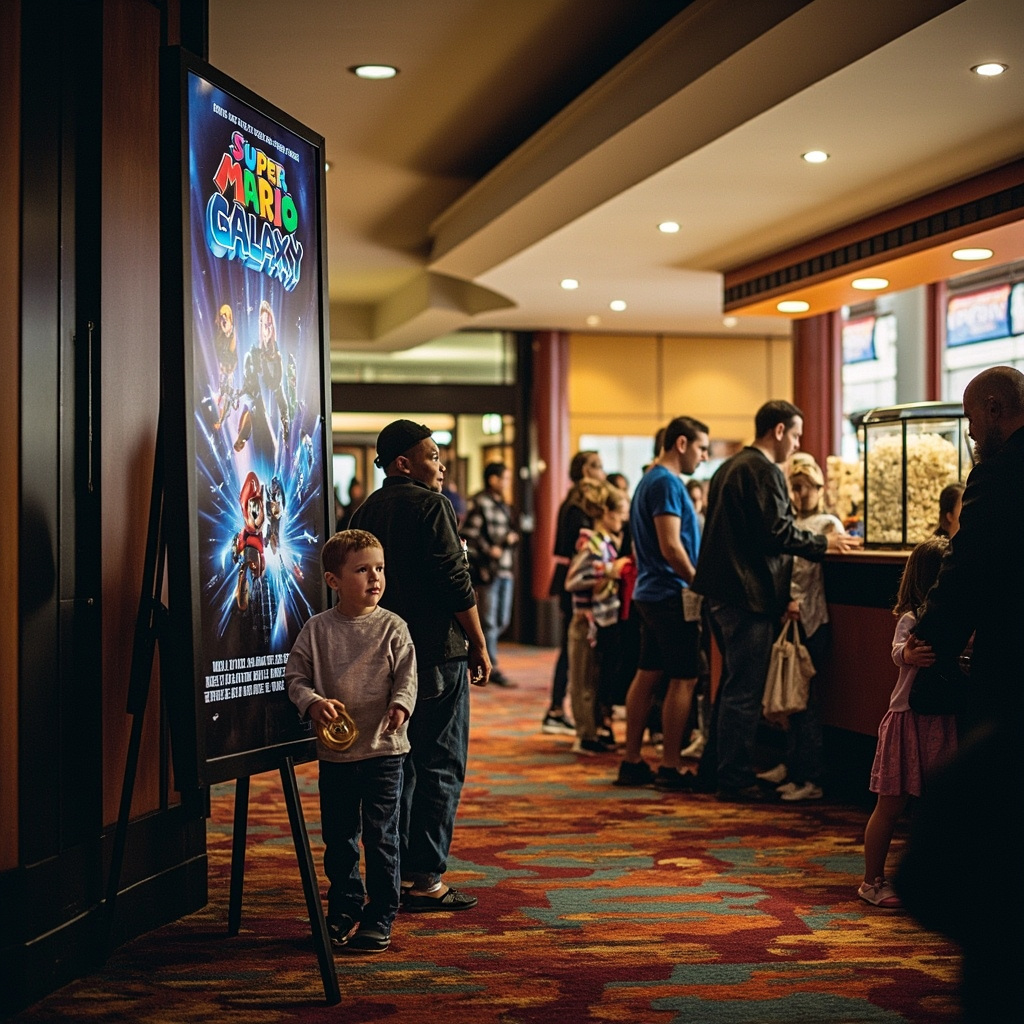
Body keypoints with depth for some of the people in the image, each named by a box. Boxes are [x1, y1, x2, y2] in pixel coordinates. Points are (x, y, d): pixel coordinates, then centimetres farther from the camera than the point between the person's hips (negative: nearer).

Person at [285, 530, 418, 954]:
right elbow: (295, 675, 1)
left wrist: (400, 705, -26)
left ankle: (380, 918, 12)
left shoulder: (392, 628, -3)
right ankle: (344, 908, 28)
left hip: (383, 748, -2)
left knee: (380, 837, 1)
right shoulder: (317, 629, 0)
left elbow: (406, 676, -7)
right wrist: (313, 703, -17)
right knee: (338, 838, 12)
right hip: (334, 750, 2)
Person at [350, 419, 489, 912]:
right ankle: (425, 878, -2)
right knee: (439, 766, -2)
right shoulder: (430, 505, -10)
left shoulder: (366, 511, 12)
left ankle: (393, 874, 16)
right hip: (436, 654, -7)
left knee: (397, 765, 13)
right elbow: (456, 583, -14)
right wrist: (479, 647, -6)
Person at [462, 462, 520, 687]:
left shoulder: (505, 506, 19)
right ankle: (491, 668, 1)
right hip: (486, 570, -8)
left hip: (505, 569, 8)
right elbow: (469, 534, -13)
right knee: (488, 620, -3)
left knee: (503, 620, 11)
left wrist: (512, 537, 1)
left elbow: (513, 531, 23)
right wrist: (488, 550, -19)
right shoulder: (479, 503, -7)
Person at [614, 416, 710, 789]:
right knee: (683, 679, -4)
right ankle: (669, 768, -1)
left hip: (650, 592, 10)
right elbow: (671, 546, -23)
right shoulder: (667, 483, -16)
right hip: (672, 595, -10)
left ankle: (632, 762, 14)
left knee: (647, 675, 11)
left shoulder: (649, 481, 16)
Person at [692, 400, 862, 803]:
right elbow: (778, 532, -21)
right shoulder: (764, 471, -14)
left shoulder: (729, 467, 17)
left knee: (732, 685, 19)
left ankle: (715, 767, 25)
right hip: (749, 593, -10)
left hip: (721, 590, 10)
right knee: (744, 690, -5)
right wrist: (825, 543, -7)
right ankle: (735, 779, -1)